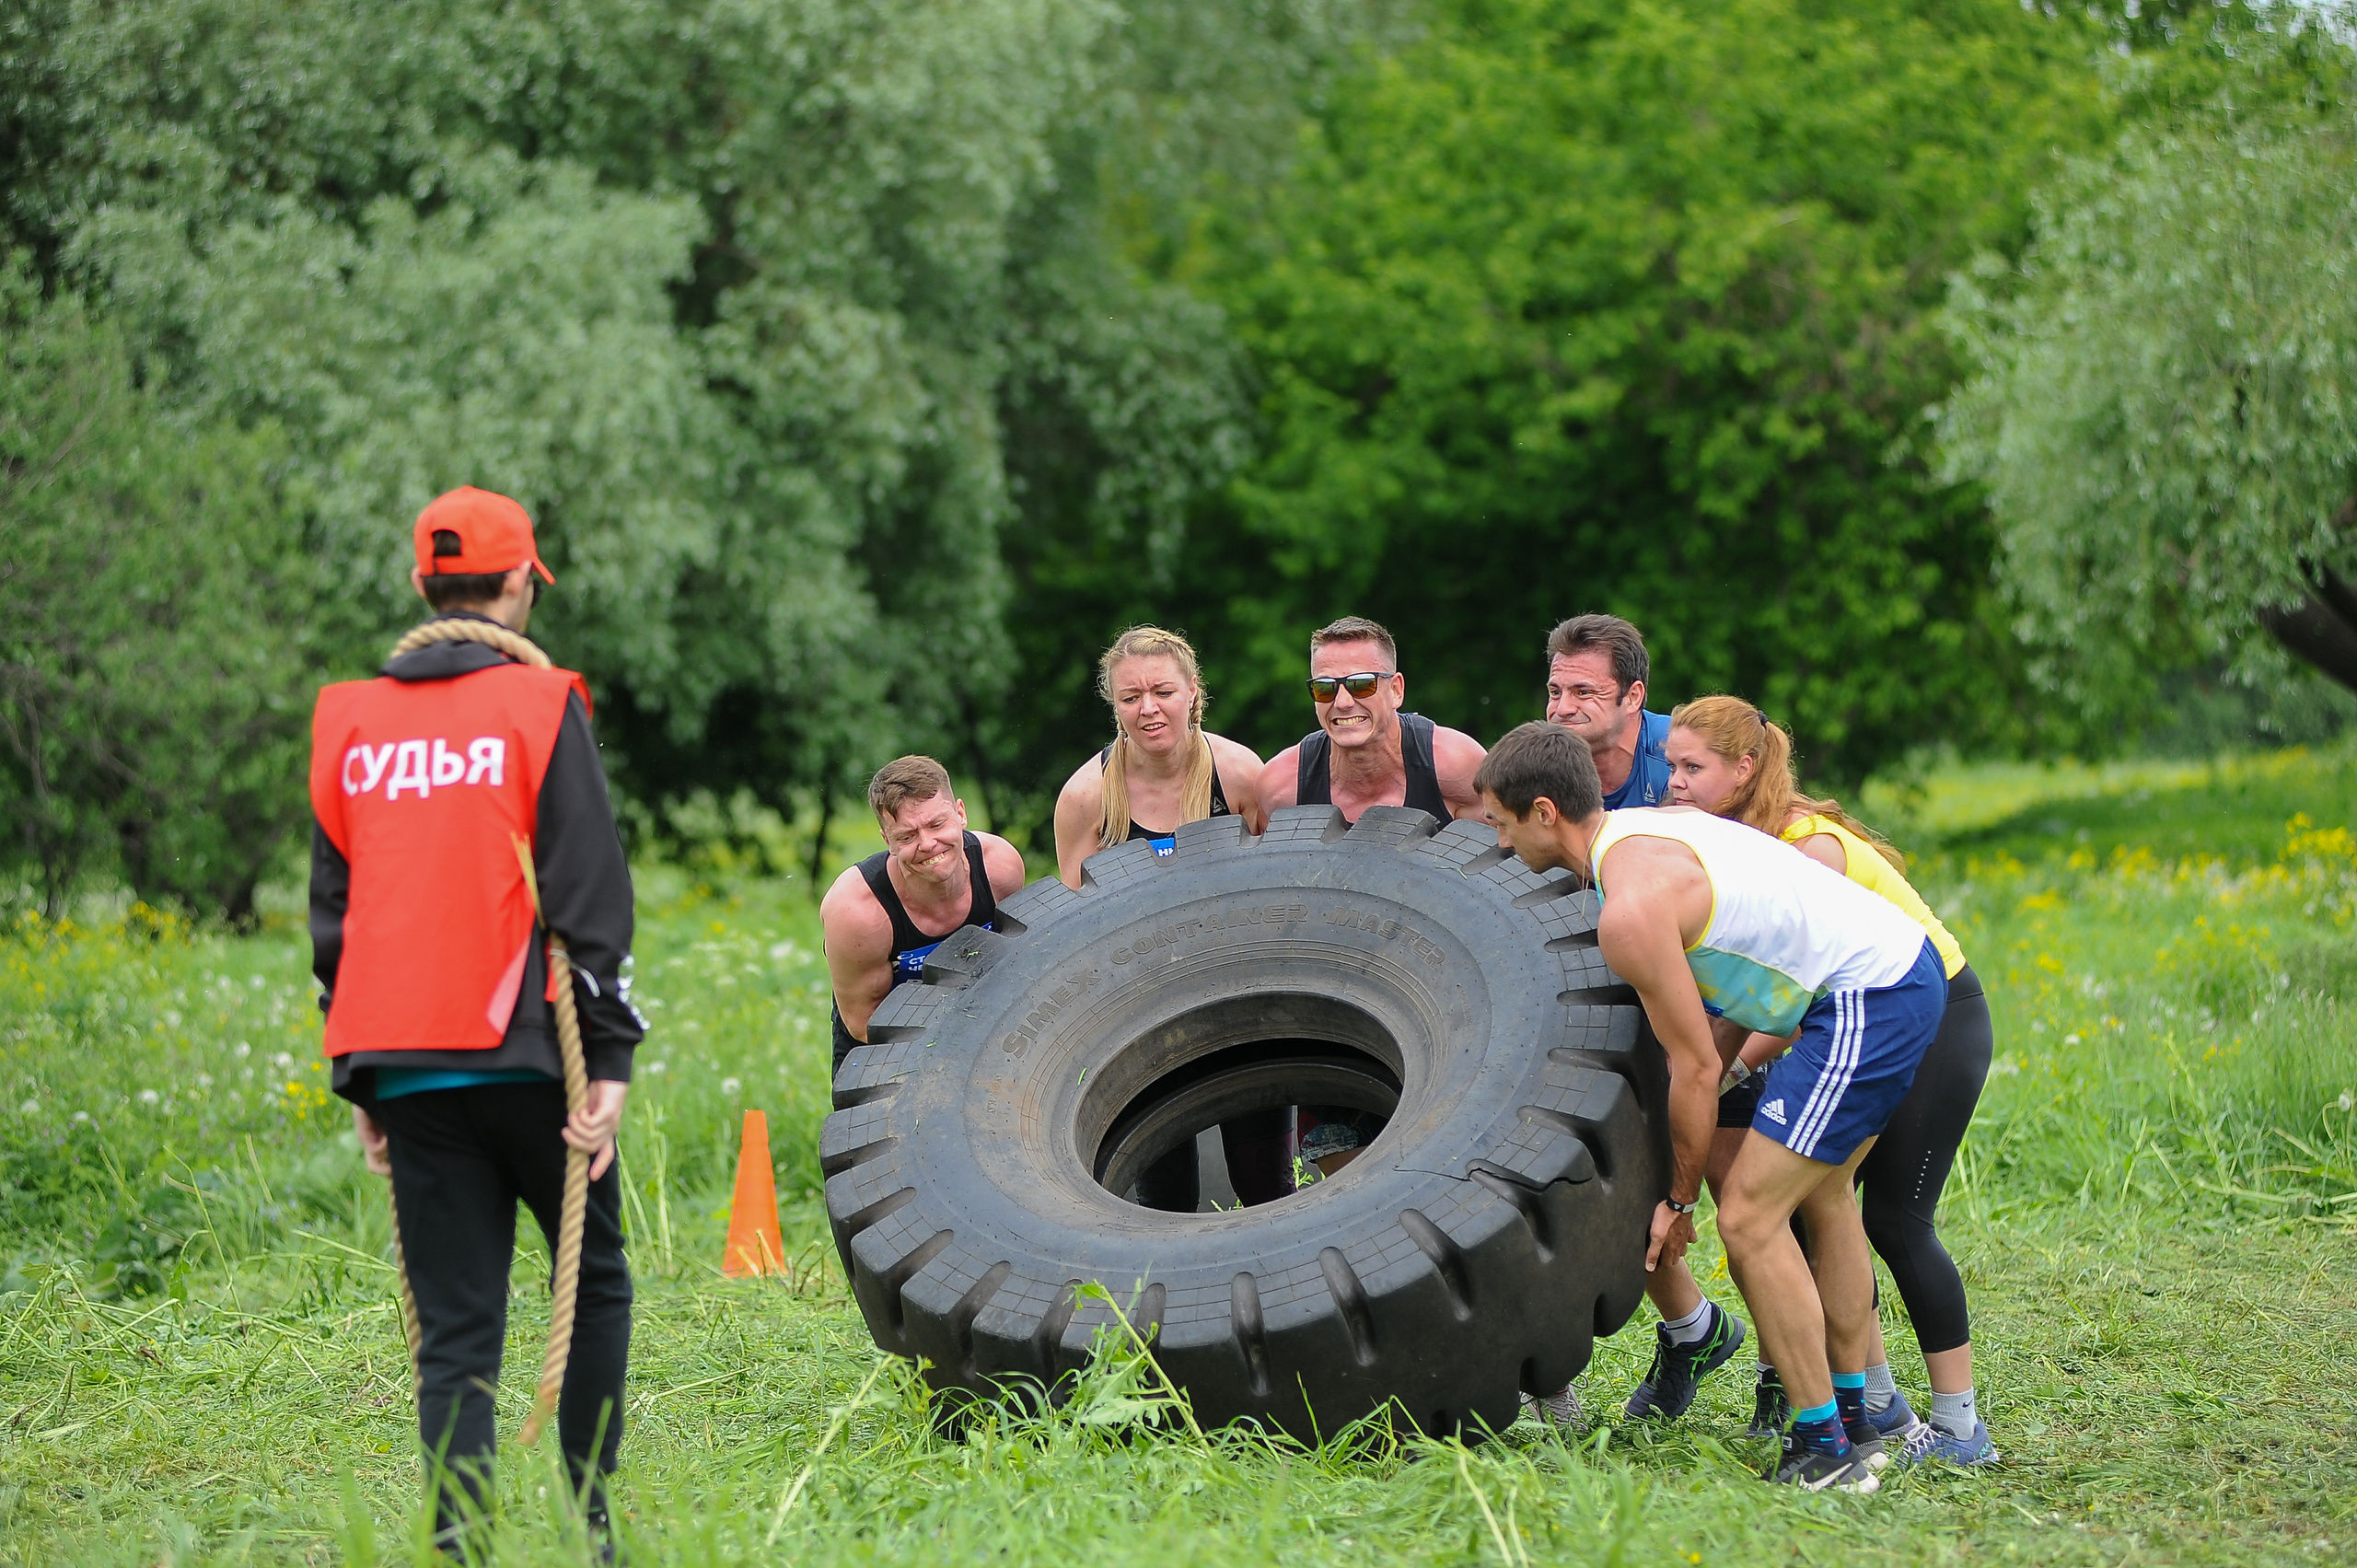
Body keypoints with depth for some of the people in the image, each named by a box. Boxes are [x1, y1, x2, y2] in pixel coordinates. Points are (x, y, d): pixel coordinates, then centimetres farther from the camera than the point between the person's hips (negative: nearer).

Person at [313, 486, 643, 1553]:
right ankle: (590, 1513, 10)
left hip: (403, 1062, 4)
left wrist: (359, 1082, 19)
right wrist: (610, 1060, -5)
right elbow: (590, 900, -7)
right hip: (521, 1053, -4)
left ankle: (459, 1541, -3)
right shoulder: (541, 707, -3)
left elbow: (333, 914, 14)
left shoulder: (350, 723, 10)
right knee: (595, 1277, 14)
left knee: (454, 1322, 6)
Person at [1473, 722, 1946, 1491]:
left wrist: (1679, 1199, -1)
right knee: (1820, 1194, 24)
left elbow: (1697, 1067, -13)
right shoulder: (1649, 827, 13)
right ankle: (1852, 1420, 32)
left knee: (1750, 1217, -6)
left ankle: (1826, 1451, -1)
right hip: (1904, 961, 10)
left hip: (1869, 1004, -10)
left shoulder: (1631, 912, -17)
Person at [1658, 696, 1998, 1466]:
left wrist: (1732, 1069, -27)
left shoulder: (1809, 847, -26)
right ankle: (1874, 1397, 12)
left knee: (1895, 1219, -9)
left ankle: (1960, 1426, -1)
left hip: (1938, 1021, -8)